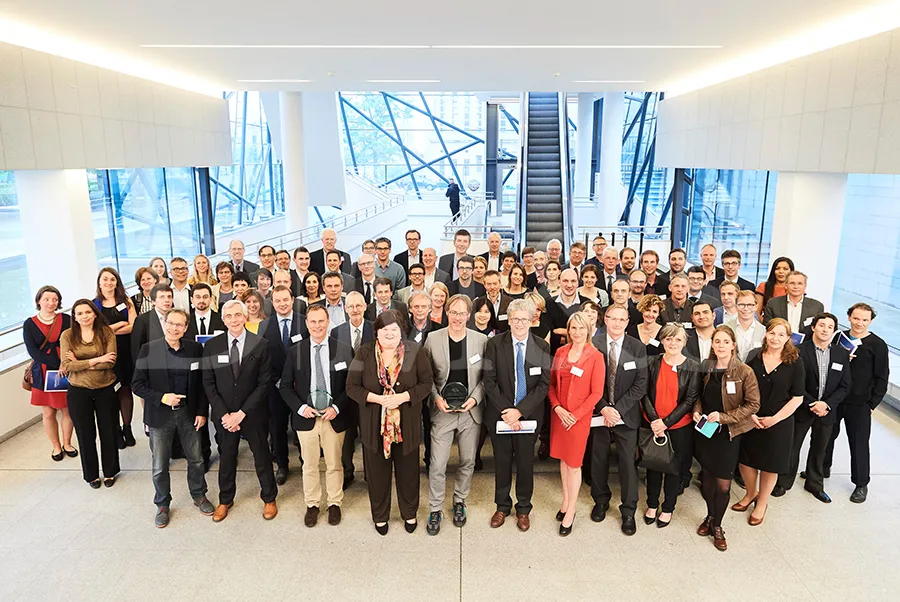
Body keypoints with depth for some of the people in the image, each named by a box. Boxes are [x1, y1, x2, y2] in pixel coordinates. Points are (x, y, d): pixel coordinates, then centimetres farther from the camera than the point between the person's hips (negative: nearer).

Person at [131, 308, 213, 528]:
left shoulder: (195, 349, -3)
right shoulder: (148, 349, -9)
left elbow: (201, 383, 3)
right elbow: (137, 384, -7)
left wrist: (202, 411, -1)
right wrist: (162, 398, -20)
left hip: (188, 413, 2)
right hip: (160, 416, -2)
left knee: (196, 459, 14)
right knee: (159, 466, 11)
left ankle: (199, 496, 37)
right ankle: (162, 505, 32)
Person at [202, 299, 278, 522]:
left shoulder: (260, 345, -10)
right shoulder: (212, 346, -4)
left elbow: (264, 382, -10)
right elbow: (209, 384, -2)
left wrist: (242, 413, -13)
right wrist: (224, 414, -10)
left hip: (253, 413, -1)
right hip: (224, 415, 2)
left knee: (262, 456, 12)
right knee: (226, 457, 17)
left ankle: (269, 499, 32)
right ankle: (225, 500, 38)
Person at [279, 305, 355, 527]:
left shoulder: (344, 350, -4)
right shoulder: (295, 351, -1)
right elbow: (285, 385, 3)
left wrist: (337, 407, -12)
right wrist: (300, 407, -10)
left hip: (334, 417, -1)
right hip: (306, 417, 1)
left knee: (334, 464, 11)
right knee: (309, 465, 12)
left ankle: (334, 503, 30)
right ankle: (312, 504, 30)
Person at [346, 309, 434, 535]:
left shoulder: (414, 351, -7)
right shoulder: (364, 353, -5)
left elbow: (427, 383, -5)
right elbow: (352, 387, -4)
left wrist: (403, 397, -19)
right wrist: (376, 398, -19)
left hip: (407, 425, 0)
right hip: (374, 425, 0)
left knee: (408, 471, 16)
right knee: (377, 472, 14)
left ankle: (410, 513, 40)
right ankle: (380, 515, 38)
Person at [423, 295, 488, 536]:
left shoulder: (481, 340, -4)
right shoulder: (433, 338, -5)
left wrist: (475, 398, -11)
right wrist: (436, 398, -11)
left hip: (471, 411, 1)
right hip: (442, 410, -1)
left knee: (468, 461, 15)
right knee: (437, 465, 2)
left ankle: (459, 502, 37)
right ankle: (435, 509, 21)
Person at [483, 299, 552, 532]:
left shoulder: (542, 347, -4)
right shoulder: (494, 344, -5)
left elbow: (544, 384, -7)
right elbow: (489, 381, -7)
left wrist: (520, 410, -15)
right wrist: (505, 411, -14)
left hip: (529, 415, 0)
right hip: (499, 414, 0)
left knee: (525, 462, 11)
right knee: (502, 461, 12)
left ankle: (523, 509, 30)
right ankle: (502, 506, 32)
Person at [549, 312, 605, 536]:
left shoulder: (595, 356, -9)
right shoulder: (560, 352, 4)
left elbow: (597, 393, -9)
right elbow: (551, 383, 7)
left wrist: (575, 415, -14)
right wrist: (557, 407, -8)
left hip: (580, 417, -4)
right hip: (559, 414, 4)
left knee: (573, 463, 2)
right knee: (563, 459, 14)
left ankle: (570, 513, 15)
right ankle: (565, 501, 30)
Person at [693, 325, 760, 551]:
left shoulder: (744, 372, -12)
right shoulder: (706, 367, 0)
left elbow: (753, 404, -11)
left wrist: (724, 417, -17)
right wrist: (697, 411, -6)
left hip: (728, 433, -3)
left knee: (723, 484, 2)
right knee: (707, 477, 13)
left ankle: (717, 525, 22)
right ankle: (710, 516, 35)